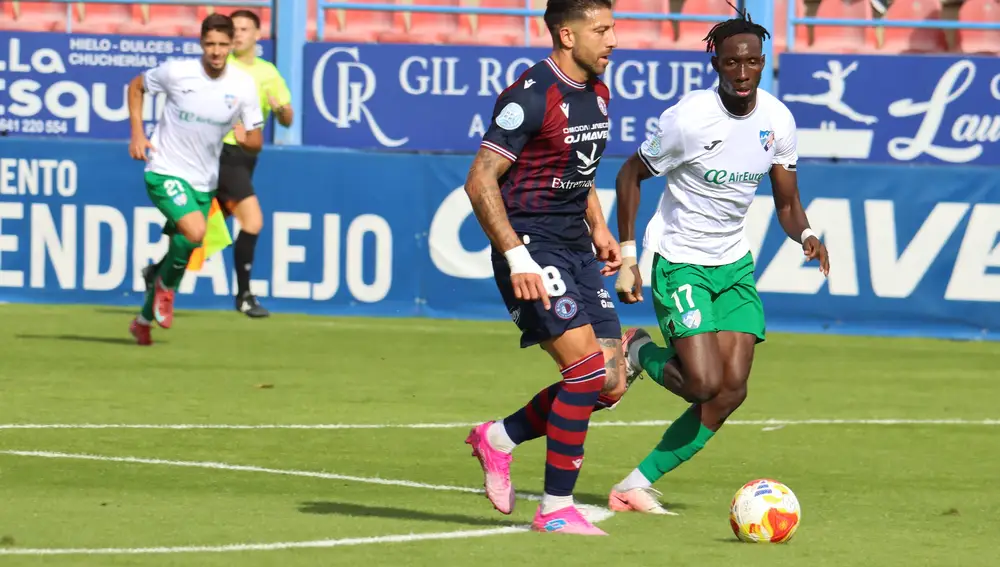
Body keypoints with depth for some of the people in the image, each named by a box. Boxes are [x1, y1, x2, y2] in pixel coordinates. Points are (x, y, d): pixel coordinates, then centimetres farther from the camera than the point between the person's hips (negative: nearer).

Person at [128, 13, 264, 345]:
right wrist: (137, 134, -4)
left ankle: (145, 319, 33)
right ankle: (166, 284, 1)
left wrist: (245, 138, -23)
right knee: (195, 231, -28)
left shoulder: (243, 86, -6)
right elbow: (136, 87, 7)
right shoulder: (176, 72, -13)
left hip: (203, 181, 4)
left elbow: (256, 143, 1)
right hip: (165, 171, -4)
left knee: (182, 246, 11)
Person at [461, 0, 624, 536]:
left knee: (610, 383, 2)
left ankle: (499, 437, 20)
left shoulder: (596, 93, 12)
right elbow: (480, 182, -18)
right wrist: (517, 258, -23)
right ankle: (555, 508, -9)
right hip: (532, 247, -9)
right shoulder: (531, 97, -16)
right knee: (589, 369, -18)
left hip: (576, 251, 9)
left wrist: (599, 230, 15)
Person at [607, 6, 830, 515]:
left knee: (732, 390, -4)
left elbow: (787, 204, 6)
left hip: (734, 262, 6)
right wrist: (626, 258, -10)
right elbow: (630, 175, -7)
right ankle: (639, 353, 16)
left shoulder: (777, 120, -3)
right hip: (679, 260, -6)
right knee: (704, 385, -18)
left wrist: (805, 234, -17)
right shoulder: (689, 118, -19)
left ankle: (638, 483, 7)